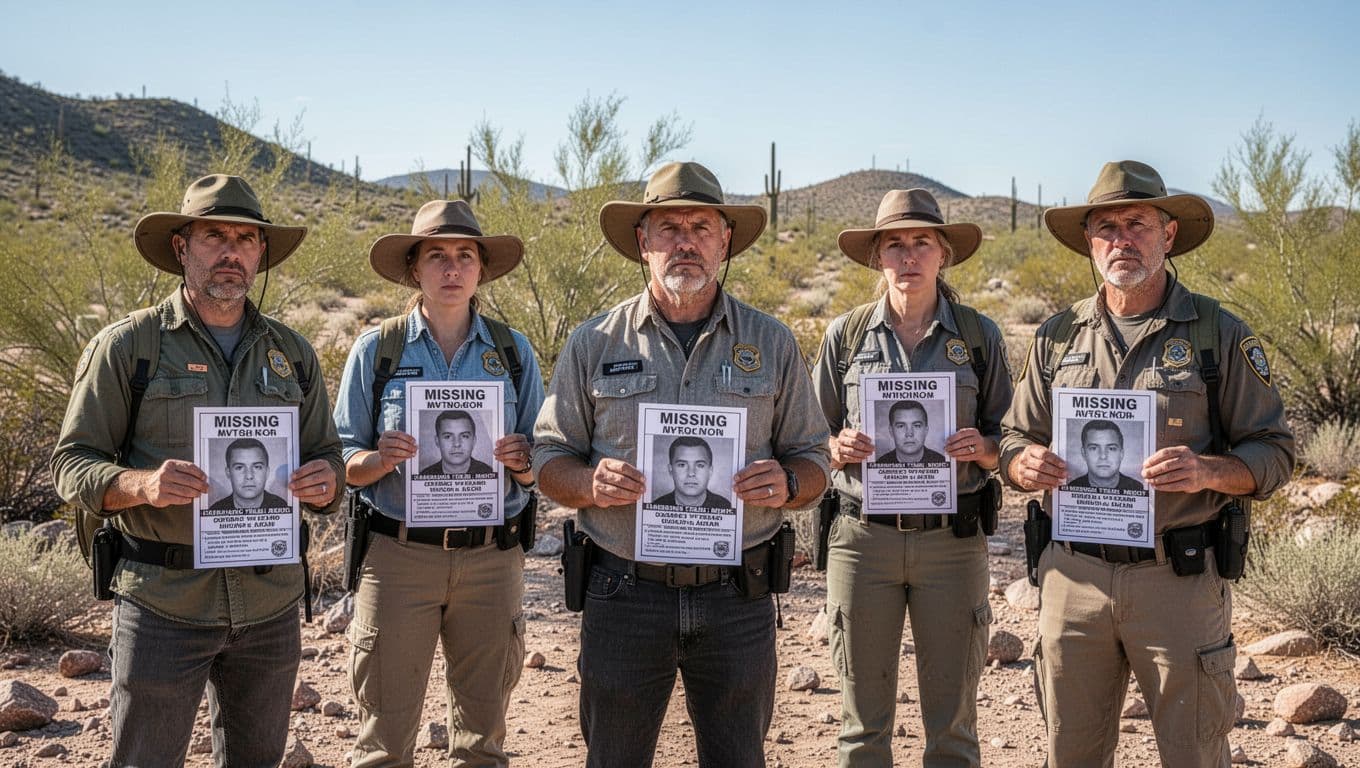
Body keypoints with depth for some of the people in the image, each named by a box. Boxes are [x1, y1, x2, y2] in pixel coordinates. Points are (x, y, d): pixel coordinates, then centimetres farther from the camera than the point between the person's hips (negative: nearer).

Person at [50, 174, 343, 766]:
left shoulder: (292, 354, 10)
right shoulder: (127, 346, -2)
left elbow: (326, 456, 16)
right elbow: (73, 463, -3)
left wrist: (323, 483, -9)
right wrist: (142, 484, -23)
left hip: (270, 603, 4)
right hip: (163, 601, -4)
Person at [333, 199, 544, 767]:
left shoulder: (515, 352, 7)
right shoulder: (376, 350, 3)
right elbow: (343, 460, 5)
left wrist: (522, 461, -12)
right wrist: (379, 459, -16)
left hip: (491, 559, 2)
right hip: (398, 554, -1)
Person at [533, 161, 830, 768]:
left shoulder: (772, 344, 6)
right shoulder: (594, 344, 4)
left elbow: (812, 461, 10)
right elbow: (550, 459, 6)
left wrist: (787, 484, -13)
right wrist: (592, 484, -16)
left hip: (737, 598, 1)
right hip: (624, 596, 0)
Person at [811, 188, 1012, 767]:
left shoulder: (979, 336, 5)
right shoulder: (845, 334, 5)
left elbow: (1006, 444, 9)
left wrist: (980, 448, -13)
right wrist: (841, 448, -12)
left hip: (952, 540, 0)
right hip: (863, 538, 0)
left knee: (951, 721, 7)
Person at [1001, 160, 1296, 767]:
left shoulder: (1220, 335, 1)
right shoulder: (1058, 337, 10)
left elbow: (1274, 451, 1)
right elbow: (1015, 440, 15)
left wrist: (1209, 471, -20)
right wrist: (1024, 465, -9)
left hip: (1180, 579, -2)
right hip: (1074, 575, 3)